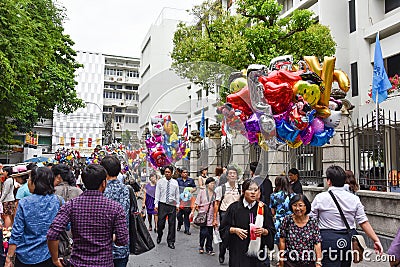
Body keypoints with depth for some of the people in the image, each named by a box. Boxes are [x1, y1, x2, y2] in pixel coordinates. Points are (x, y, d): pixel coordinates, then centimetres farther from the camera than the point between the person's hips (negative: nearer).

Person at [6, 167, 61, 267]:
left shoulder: (24, 203, -12)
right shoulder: (59, 201, -8)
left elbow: (16, 234, -9)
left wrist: (9, 258, -2)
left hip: (25, 256, 0)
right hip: (47, 256, 1)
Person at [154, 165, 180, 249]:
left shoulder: (175, 182, 7)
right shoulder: (160, 181, 2)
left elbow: (177, 194, 10)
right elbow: (157, 193, 2)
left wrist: (177, 204, 7)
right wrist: (156, 204, -4)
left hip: (172, 205, 1)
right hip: (162, 204, -1)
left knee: (172, 224, 3)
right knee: (160, 223, 1)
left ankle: (171, 242, 15)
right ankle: (159, 236, 32)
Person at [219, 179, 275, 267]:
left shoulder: (263, 208, 1)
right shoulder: (234, 207, -2)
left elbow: (272, 231, 4)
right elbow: (223, 228, 3)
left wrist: (263, 231, -16)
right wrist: (234, 230, -14)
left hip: (258, 252, 1)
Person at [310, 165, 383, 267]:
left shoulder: (320, 198, -7)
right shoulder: (354, 198, 1)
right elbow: (364, 222, -1)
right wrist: (376, 240, 5)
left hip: (329, 240, -5)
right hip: (349, 239, 5)